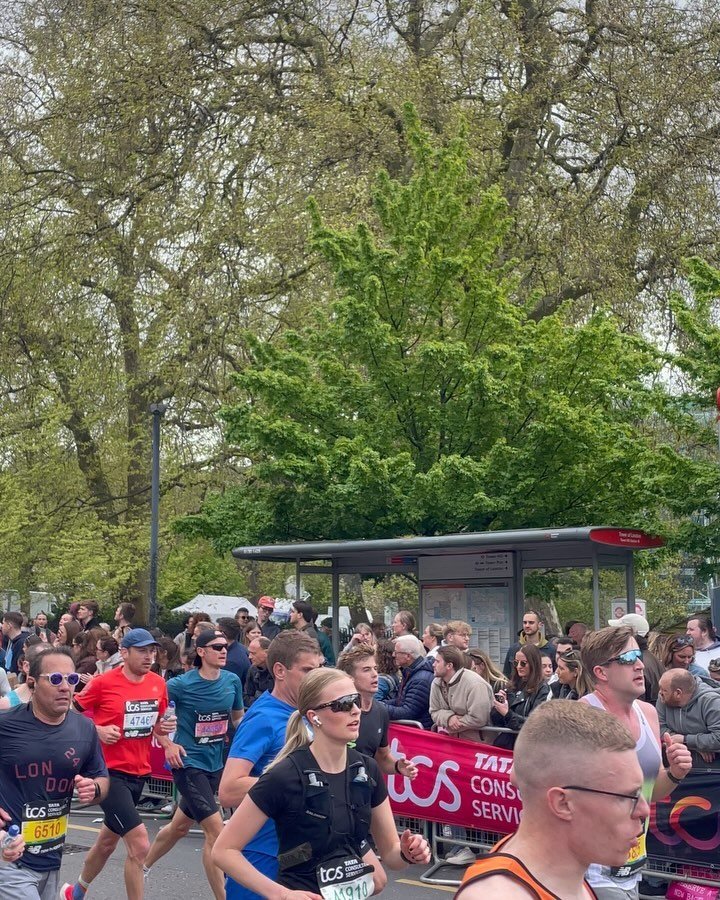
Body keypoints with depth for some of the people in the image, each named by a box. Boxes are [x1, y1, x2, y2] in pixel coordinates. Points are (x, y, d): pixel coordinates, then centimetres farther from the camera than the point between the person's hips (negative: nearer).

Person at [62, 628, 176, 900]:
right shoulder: (103, 683, -14)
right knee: (140, 845, -16)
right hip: (109, 772, -7)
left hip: (139, 773, 7)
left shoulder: (158, 684, 2)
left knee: (107, 842, 23)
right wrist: (98, 730, -18)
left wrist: (164, 728, -5)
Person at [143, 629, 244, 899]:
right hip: (188, 763, -6)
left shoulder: (233, 681, -2)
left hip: (215, 763, 6)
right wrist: (167, 743, -9)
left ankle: (144, 866, 47)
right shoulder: (181, 684, -15)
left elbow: (238, 718, 13)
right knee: (216, 829, -13)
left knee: (180, 826, 22)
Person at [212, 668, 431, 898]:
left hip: (352, 892, 5)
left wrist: (407, 853, -18)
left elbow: (390, 852, 3)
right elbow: (224, 850, -17)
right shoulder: (284, 777, -21)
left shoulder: (367, 770, -6)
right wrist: (280, 894, -24)